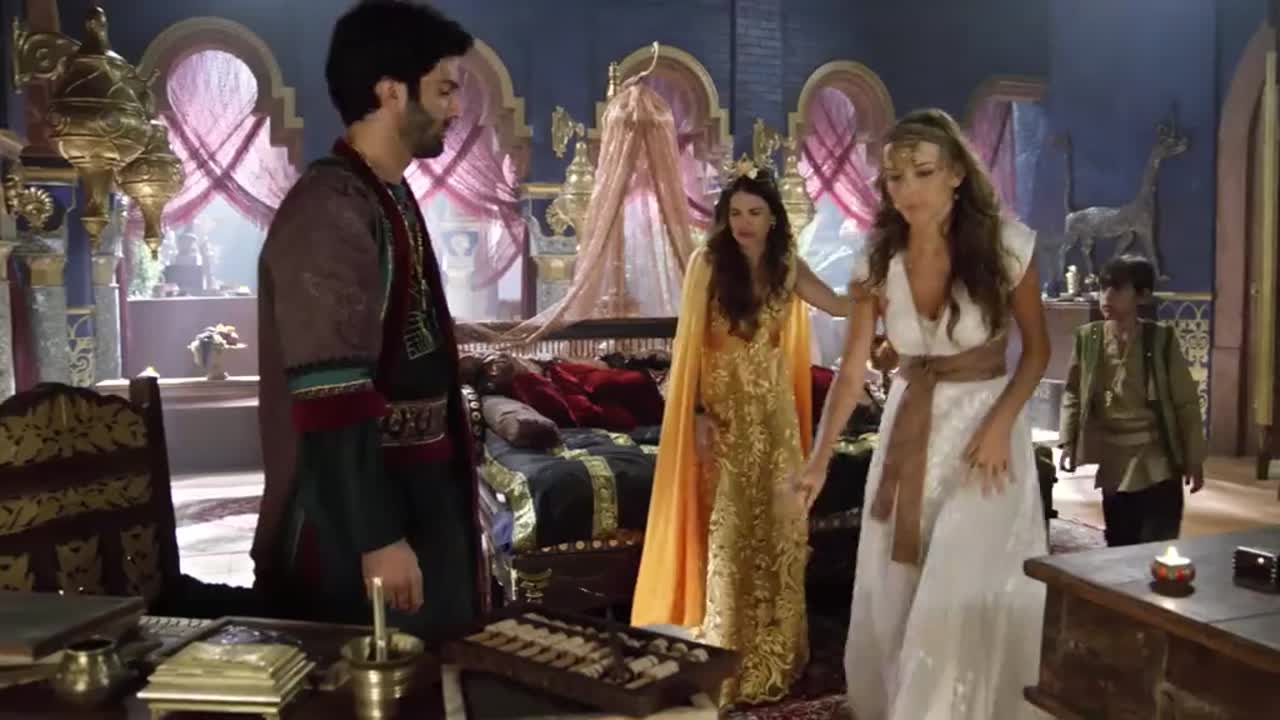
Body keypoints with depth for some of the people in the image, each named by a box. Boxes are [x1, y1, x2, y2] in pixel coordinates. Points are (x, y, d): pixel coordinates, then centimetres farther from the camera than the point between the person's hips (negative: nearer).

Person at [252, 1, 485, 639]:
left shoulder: (391, 200, 10)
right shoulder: (329, 212, -20)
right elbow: (331, 398, -24)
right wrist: (377, 537, -23)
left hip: (418, 490, 9)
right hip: (358, 507, -9)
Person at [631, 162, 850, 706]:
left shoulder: (787, 267, 4)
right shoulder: (707, 263, -7)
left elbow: (843, 306, -7)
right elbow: (691, 345, -8)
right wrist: (699, 413, -13)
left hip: (775, 411, 4)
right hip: (725, 410, -4)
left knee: (778, 524, 10)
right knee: (728, 528, 0)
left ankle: (774, 650, 26)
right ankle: (727, 654, 14)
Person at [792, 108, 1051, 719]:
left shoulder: (1006, 245, -13)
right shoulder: (876, 264, -7)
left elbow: (1036, 349, -2)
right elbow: (851, 372, -9)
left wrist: (1000, 424, -17)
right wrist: (818, 460, -21)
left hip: (985, 423, -3)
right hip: (908, 430, 3)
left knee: (964, 595, -7)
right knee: (892, 598, 11)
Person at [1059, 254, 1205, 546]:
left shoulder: (1161, 340, -5)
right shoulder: (1087, 337, 0)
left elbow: (1186, 402, -1)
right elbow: (1073, 394, 8)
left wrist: (1194, 459, -2)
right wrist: (1067, 443, -1)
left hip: (1157, 465, -2)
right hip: (1113, 465, 2)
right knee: (1120, 550, 12)